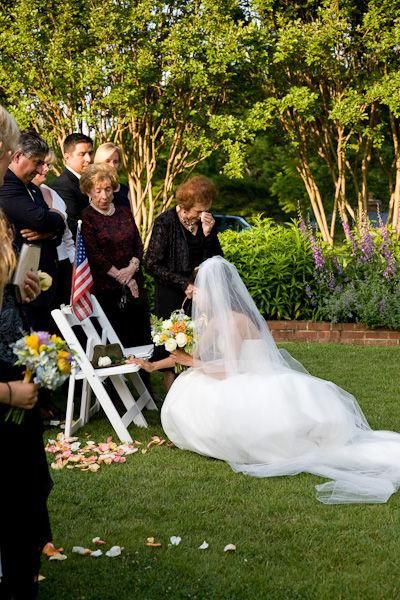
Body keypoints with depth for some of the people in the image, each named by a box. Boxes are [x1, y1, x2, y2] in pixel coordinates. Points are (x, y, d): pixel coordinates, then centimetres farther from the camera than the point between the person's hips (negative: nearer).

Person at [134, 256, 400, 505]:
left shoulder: (234, 320, -19)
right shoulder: (216, 320, 6)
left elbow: (227, 372, -21)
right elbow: (195, 355, 14)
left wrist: (192, 362, -11)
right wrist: (154, 365, 13)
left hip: (262, 387, -9)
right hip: (244, 385, 9)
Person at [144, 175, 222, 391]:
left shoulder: (207, 223, 5)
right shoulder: (166, 222, -10)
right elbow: (152, 263, -11)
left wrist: (208, 234, -12)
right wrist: (184, 284, -15)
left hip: (200, 294, 4)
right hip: (172, 298, -4)